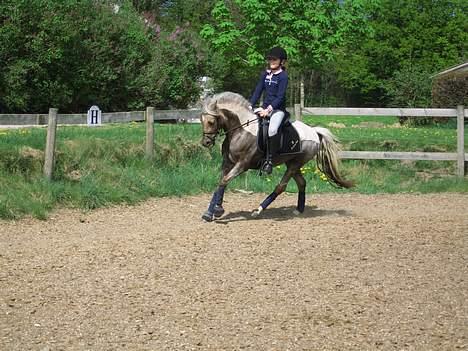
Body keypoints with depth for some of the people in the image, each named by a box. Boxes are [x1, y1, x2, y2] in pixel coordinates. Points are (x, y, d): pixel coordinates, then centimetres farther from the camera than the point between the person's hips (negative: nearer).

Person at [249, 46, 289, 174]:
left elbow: (280, 96, -13)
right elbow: (258, 91, 12)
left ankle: (269, 159, -25)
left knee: (272, 130, -34)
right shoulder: (265, 74, 12)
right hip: (265, 107, 7)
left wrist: (269, 109, -22)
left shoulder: (283, 76, -7)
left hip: (278, 109, -7)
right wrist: (250, 105, -1)